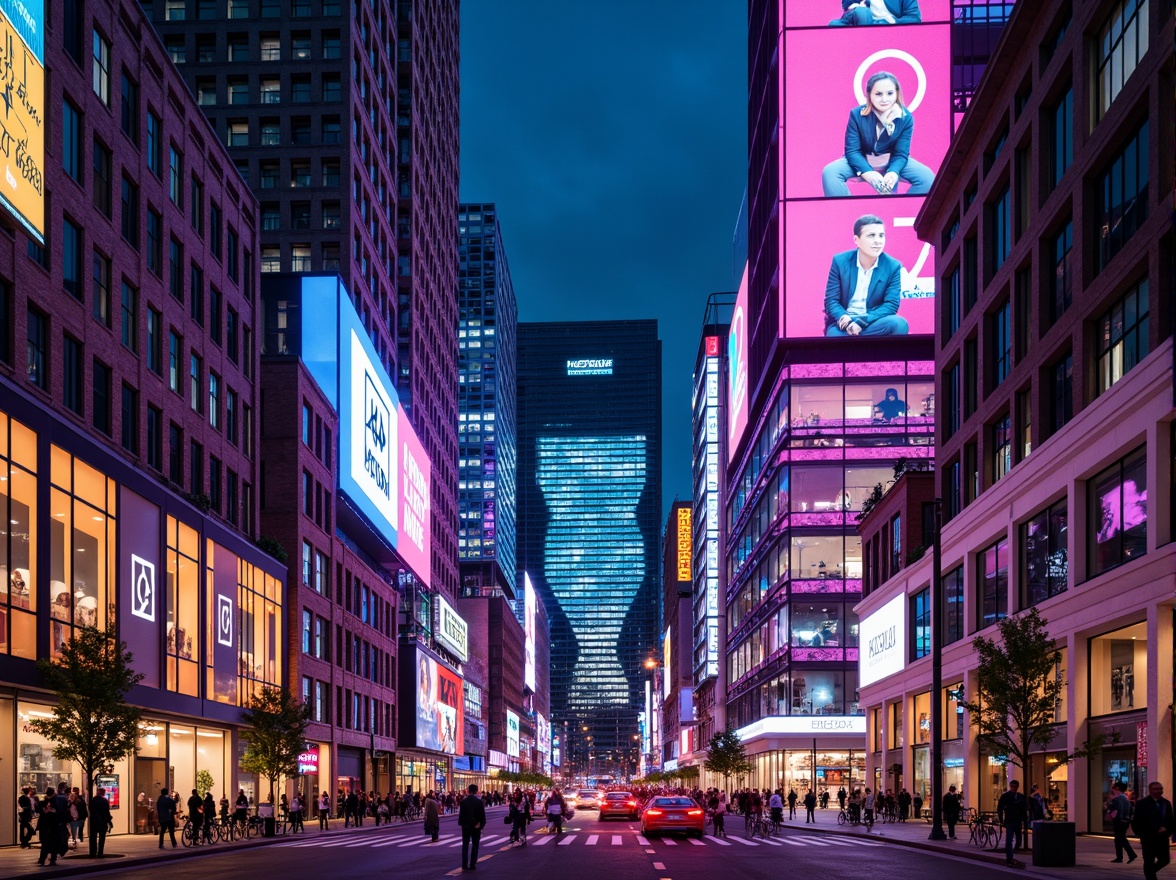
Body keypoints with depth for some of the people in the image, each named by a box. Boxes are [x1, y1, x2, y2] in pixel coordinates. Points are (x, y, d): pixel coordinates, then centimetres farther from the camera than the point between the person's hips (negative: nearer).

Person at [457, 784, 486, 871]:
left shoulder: (463, 801, -3)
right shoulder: (479, 801, -9)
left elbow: (460, 813, -1)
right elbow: (482, 815, -7)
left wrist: (460, 823, 7)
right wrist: (482, 824, 3)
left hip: (465, 826, 2)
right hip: (476, 826, -2)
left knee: (465, 845, 8)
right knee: (475, 845, 5)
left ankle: (464, 865, 4)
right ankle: (472, 865, 1)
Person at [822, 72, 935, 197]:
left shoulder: (906, 117, -16)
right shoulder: (857, 115, -19)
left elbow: (901, 153, -16)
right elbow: (852, 150, -19)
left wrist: (893, 172, -40)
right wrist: (868, 173, -39)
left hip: (891, 161, 1)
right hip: (862, 161, -1)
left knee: (927, 177, -23)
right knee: (829, 172, -30)